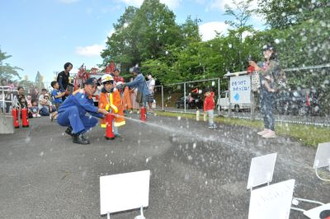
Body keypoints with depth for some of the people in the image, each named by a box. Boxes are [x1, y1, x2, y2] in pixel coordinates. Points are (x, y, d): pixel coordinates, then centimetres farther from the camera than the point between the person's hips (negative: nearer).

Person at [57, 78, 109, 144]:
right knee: (73, 108, -38)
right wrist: (99, 110, -40)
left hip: (74, 118, 8)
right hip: (62, 117, -8)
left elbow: (92, 111, 3)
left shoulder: (89, 98, 5)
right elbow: (85, 105, -38)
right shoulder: (79, 93, -21)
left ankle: (72, 130, 5)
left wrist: (103, 115, -11)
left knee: (93, 121, -1)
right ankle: (77, 136, -37)